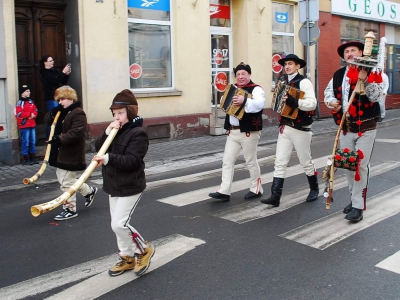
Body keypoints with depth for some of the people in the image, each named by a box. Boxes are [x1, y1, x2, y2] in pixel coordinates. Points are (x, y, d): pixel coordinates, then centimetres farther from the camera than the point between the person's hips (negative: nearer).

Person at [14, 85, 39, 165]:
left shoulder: (31, 101, 14)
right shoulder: (20, 102, -10)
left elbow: (35, 111, 14)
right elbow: (19, 114, -18)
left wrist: (33, 115, -8)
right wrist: (30, 114, -14)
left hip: (32, 125, 7)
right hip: (24, 125, -7)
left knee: (33, 141, 10)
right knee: (25, 142, -5)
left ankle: (32, 158, 19)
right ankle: (25, 159, 1)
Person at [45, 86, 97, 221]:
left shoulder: (78, 113, -17)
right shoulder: (61, 113, 15)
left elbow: (76, 132, -27)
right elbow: (47, 120, 11)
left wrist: (60, 139, -34)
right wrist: (54, 112, -8)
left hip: (72, 154, -10)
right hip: (61, 153, 10)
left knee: (66, 182, -3)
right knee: (62, 178, 18)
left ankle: (70, 209, 11)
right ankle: (89, 191, 33)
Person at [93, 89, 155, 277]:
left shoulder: (138, 133, -16)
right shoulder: (115, 130, 10)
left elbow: (132, 161, -25)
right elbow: (98, 147, 3)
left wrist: (108, 159, -36)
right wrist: (107, 132, -13)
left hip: (130, 187, -9)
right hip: (114, 186, 9)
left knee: (119, 224, -10)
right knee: (117, 224, 14)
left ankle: (144, 250, 11)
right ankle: (127, 258, 29)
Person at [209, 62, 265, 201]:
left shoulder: (256, 89, -9)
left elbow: (259, 104, -29)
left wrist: (244, 101, -44)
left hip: (249, 132, -7)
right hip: (232, 131, 7)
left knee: (251, 161, 6)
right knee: (227, 161, 3)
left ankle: (256, 189, 22)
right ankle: (224, 191, 6)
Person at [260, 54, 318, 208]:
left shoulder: (304, 82, -10)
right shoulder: (283, 82, 12)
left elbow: (312, 103, -22)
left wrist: (295, 102, -35)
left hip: (300, 128, -6)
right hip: (284, 127, 6)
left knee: (306, 162, 9)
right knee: (280, 163, -1)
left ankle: (314, 189, 32)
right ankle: (275, 197, -1)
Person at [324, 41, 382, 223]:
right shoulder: (338, 75, 8)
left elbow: (376, 96, -14)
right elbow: (328, 91, 16)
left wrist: (365, 81, -28)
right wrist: (331, 102, -6)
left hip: (365, 128, -5)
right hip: (346, 128, 6)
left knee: (361, 165, -6)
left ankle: (358, 206, 1)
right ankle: (355, 198, 29)